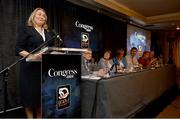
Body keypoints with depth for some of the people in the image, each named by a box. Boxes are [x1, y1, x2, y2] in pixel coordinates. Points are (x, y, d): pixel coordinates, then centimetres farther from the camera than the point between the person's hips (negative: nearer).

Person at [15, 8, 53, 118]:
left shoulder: (47, 33, 19)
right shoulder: (26, 30, 3)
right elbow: (18, 48, -5)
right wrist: (31, 55, -22)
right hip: (31, 67, -4)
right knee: (30, 93, 2)